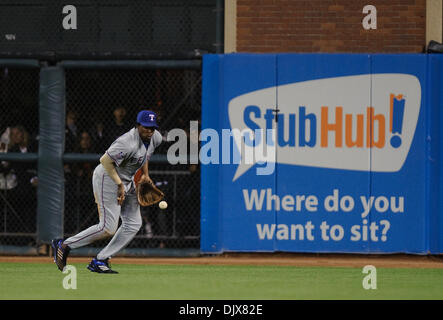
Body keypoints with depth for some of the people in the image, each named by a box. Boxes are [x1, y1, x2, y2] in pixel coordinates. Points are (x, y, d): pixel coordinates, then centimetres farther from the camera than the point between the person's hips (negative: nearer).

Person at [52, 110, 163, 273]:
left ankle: (100, 260, 4)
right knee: (108, 228, -13)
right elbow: (106, 160, -29)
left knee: (133, 224, 1)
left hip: (127, 181, 9)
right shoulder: (128, 143, -30)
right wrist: (120, 185, -26)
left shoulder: (156, 138, -1)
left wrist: (145, 174, 12)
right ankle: (64, 245, -1)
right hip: (107, 178, -9)